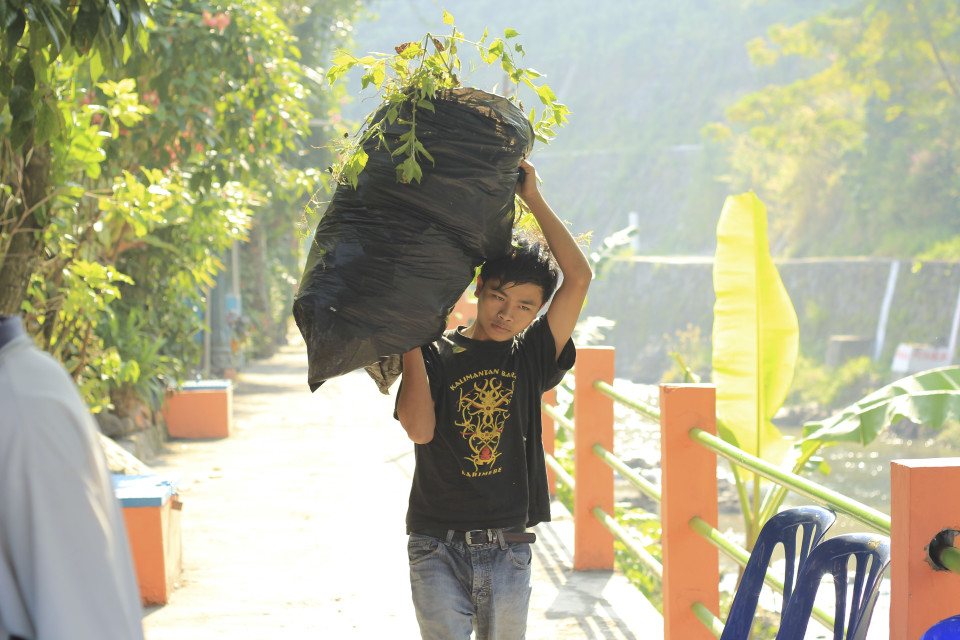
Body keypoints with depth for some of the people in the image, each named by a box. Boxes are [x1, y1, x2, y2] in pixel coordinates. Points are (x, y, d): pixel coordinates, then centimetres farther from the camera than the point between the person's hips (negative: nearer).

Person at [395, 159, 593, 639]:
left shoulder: (532, 356, 6)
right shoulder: (435, 355, 2)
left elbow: (579, 277, -3)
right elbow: (419, 429, -14)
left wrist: (533, 199, -2)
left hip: (507, 552, 2)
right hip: (438, 550, -2)